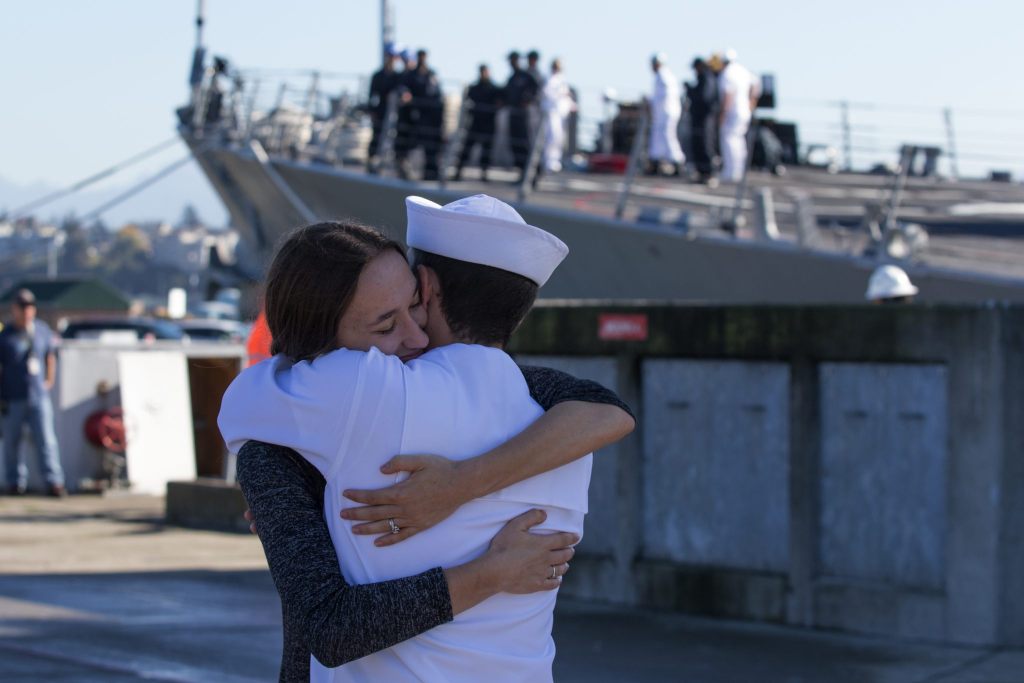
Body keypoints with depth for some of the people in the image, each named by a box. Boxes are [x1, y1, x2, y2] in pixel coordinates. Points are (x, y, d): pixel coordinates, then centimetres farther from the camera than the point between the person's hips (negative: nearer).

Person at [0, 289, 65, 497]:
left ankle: (54, 481, -7)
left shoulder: (43, 330, 9)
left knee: (46, 440, -6)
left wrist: (49, 381, 14)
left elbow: (50, 357, 22)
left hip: (39, 396, 2)